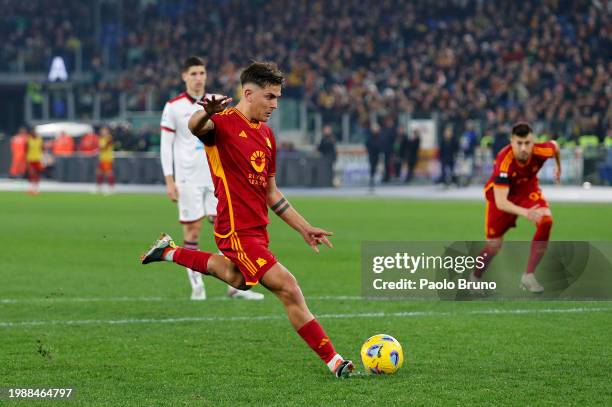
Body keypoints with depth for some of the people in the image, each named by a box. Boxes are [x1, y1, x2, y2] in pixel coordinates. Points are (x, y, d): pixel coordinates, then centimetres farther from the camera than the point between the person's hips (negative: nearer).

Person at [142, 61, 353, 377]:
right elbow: (196, 127, -37)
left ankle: (169, 252, 46)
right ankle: (333, 361, -10)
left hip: (257, 227, 10)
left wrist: (304, 228, 17)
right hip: (237, 230, -10)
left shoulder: (266, 135, 13)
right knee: (288, 289, -15)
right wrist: (206, 113, -61)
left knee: (236, 278, 32)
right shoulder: (224, 123, -12)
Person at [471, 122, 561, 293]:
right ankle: (475, 278, 33)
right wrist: (526, 213, -56)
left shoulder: (540, 151, -30)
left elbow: (555, 146, -1)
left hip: (527, 188, 3)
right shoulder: (504, 162, -40)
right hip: (501, 194, -3)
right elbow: (500, 202, -42)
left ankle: (528, 276, -13)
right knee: (494, 245, 0)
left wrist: (558, 167, 17)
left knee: (546, 221, -24)